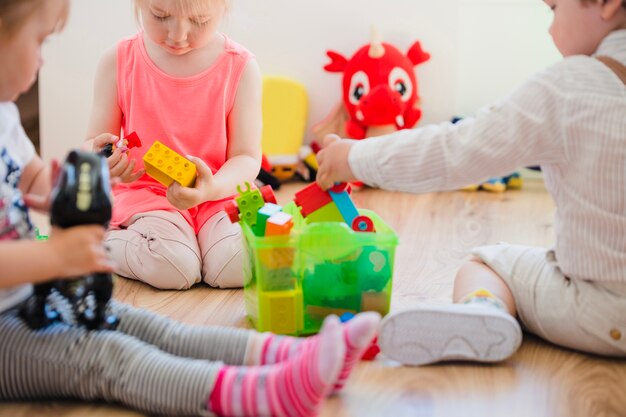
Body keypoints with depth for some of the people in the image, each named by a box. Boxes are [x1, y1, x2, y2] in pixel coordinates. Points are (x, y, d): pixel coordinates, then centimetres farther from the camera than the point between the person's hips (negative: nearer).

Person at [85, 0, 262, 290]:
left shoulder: (240, 67, -4)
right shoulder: (119, 62, -2)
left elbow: (246, 157, -5)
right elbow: (95, 144, 2)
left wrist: (213, 188, -28)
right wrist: (97, 156, -24)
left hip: (219, 194, 0)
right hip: (145, 194, 0)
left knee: (237, 266, -29)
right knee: (172, 268, -29)